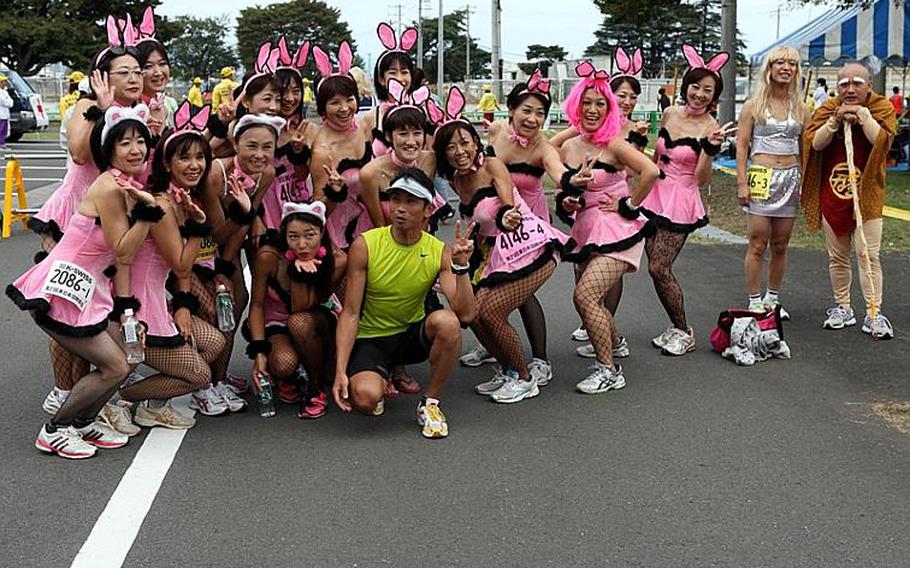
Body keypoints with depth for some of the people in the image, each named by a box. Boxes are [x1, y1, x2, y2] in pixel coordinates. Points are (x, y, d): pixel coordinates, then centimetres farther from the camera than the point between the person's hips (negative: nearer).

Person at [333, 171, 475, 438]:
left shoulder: (440, 252, -9)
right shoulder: (364, 245, -13)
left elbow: (466, 315, -18)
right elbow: (350, 314, -12)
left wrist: (461, 265, -30)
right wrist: (340, 371, -20)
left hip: (413, 335, 2)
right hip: (370, 339, -1)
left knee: (447, 321, -32)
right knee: (365, 398, -31)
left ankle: (430, 403, -9)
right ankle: (378, 380, 10)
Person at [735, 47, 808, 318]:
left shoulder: (801, 109, 10)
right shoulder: (753, 106, 1)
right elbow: (742, 146, -1)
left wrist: (806, 182, 6)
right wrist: (742, 183, -9)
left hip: (791, 178, 3)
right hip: (761, 177, -3)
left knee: (780, 245, 8)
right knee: (758, 244, -4)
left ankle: (773, 299, 19)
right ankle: (755, 302, 3)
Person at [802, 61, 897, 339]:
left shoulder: (882, 107, -2)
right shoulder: (828, 109, 3)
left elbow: (883, 141, -16)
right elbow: (814, 142, -8)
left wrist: (864, 116, -21)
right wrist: (835, 121, -20)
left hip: (866, 194, -2)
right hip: (832, 196, 2)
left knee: (869, 255, -5)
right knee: (837, 256, 11)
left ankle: (874, 314, -1)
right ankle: (842, 308, 24)